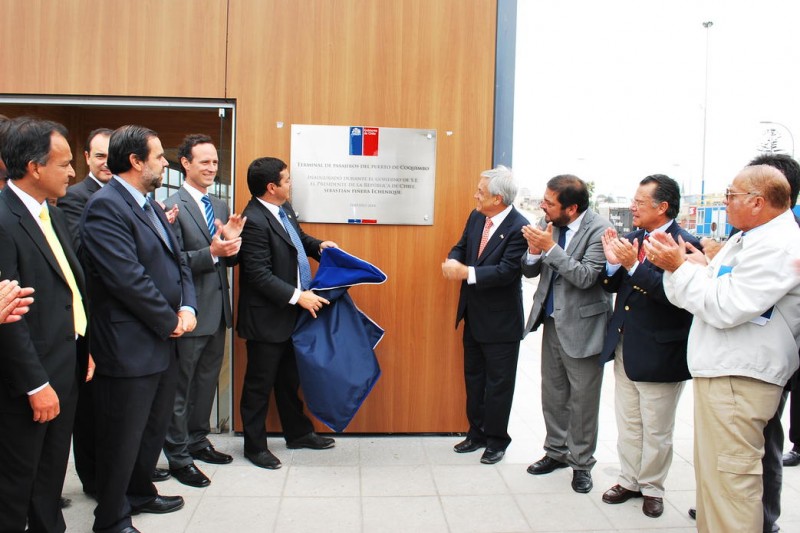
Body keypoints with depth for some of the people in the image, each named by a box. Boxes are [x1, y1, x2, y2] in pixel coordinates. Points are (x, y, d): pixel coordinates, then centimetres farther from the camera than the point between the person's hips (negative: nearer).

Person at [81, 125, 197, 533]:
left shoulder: (149, 205, 13)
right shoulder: (105, 205, -17)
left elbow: (177, 261, 14)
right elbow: (127, 278, -24)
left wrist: (187, 307, -3)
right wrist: (171, 321, -14)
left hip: (163, 342, 9)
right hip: (129, 346, -9)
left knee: (154, 427, 22)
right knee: (123, 438, 6)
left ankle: (139, 492, 42)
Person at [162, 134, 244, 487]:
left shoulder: (220, 206, 12)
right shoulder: (172, 206, -12)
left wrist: (232, 240, -8)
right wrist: (212, 252, -28)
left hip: (217, 309, 8)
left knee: (207, 381, 19)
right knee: (181, 386, 4)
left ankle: (198, 440, 34)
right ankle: (178, 456, 15)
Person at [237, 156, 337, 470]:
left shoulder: (284, 209, 5)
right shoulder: (254, 221, -23)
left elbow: (298, 236, 23)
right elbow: (260, 275, -25)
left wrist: (319, 246, 4)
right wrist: (298, 296, -26)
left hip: (292, 314, 9)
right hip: (266, 318, -9)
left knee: (289, 379, 22)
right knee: (260, 384, 7)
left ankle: (298, 433, 36)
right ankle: (255, 446, 21)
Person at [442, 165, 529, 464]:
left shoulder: (518, 228, -21)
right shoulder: (476, 217, 2)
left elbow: (507, 271, -26)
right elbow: (462, 246, 10)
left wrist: (467, 272, -27)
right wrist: (453, 261, -13)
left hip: (501, 321, -8)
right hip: (473, 316, 8)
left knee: (498, 383, 7)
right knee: (474, 377, 18)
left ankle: (496, 440, 22)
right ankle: (477, 433, 33)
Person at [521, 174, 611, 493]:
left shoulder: (599, 230, -17)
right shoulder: (547, 224, 0)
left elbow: (586, 277, -25)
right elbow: (530, 271, 4)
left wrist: (550, 247, -26)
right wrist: (534, 252, -18)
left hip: (582, 325, -6)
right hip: (552, 321, 6)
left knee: (582, 399, 5)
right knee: (552, 393, 17)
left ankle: (581, 463, 22)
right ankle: (556, 451, 34)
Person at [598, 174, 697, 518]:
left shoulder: (684, 244, -17)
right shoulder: (632, 239, 4)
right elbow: (611, 286, 5)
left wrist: (633, 265, -31)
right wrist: (613, 263, -14)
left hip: (659, 353, -6)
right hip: (624, 348, 7)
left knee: (656, 430, 11)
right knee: (627, 424, 19)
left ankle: (652, 488, 28)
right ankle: (629, 480, 34)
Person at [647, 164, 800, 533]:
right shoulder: (744, 240, 17)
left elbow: (725, 308, -23)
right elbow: (706, 295, 17)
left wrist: (680, 266, -15)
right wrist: (675, 264, 1)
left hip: (739, 381, -11)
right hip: (719, 373, 11)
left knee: (728, 479, -5)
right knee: (710, 473, 19)